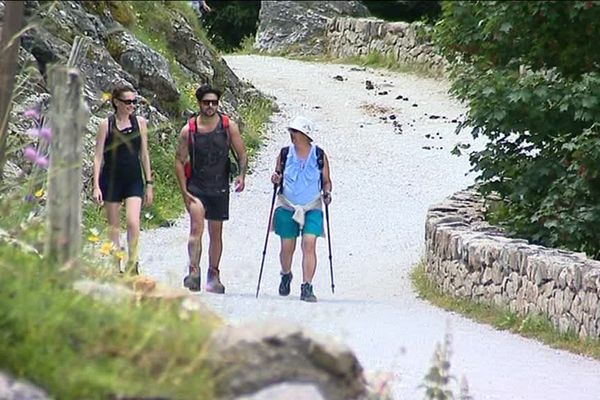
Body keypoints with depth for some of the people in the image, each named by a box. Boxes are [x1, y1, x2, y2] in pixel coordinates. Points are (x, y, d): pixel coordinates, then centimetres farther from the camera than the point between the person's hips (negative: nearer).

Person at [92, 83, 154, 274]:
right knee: (113, 226, 5)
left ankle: (132, 265, -7)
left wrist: (149, 184, 7)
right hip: (112, 179, -1)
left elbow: (144, 154, 9)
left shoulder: (140, 122, 4)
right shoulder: (106, 124, -3)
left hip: (134, 180, 1)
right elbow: (98, 156, -2)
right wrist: (96, 186, -9)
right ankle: (116, 268, 11)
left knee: (133, 223, -14)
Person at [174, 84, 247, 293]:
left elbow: (242, 154, 5)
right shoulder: (188, 130, -4)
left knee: (216, 233, 11)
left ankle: (213, 275, 23)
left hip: (219, 188, 2)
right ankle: (194, 272, -28)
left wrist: (241, 175, -13)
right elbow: (179, 161, 1)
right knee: (196, 227, -20)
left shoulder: (229, 126, -1)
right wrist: (184, 191, -6)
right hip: (196, 187, -2)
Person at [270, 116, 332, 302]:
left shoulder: (319, 156, -1)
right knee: (287, 247, 5)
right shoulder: (285, 154, 1)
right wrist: (276, 178, -9)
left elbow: (326, 181, 8)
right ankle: (286, 275, 36)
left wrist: (327, 193, -11)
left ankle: (306, 287, -17)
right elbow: (278, 174, 13)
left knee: (309, 245, -16)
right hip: (287, 207, 1)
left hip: (312, 208, -1)